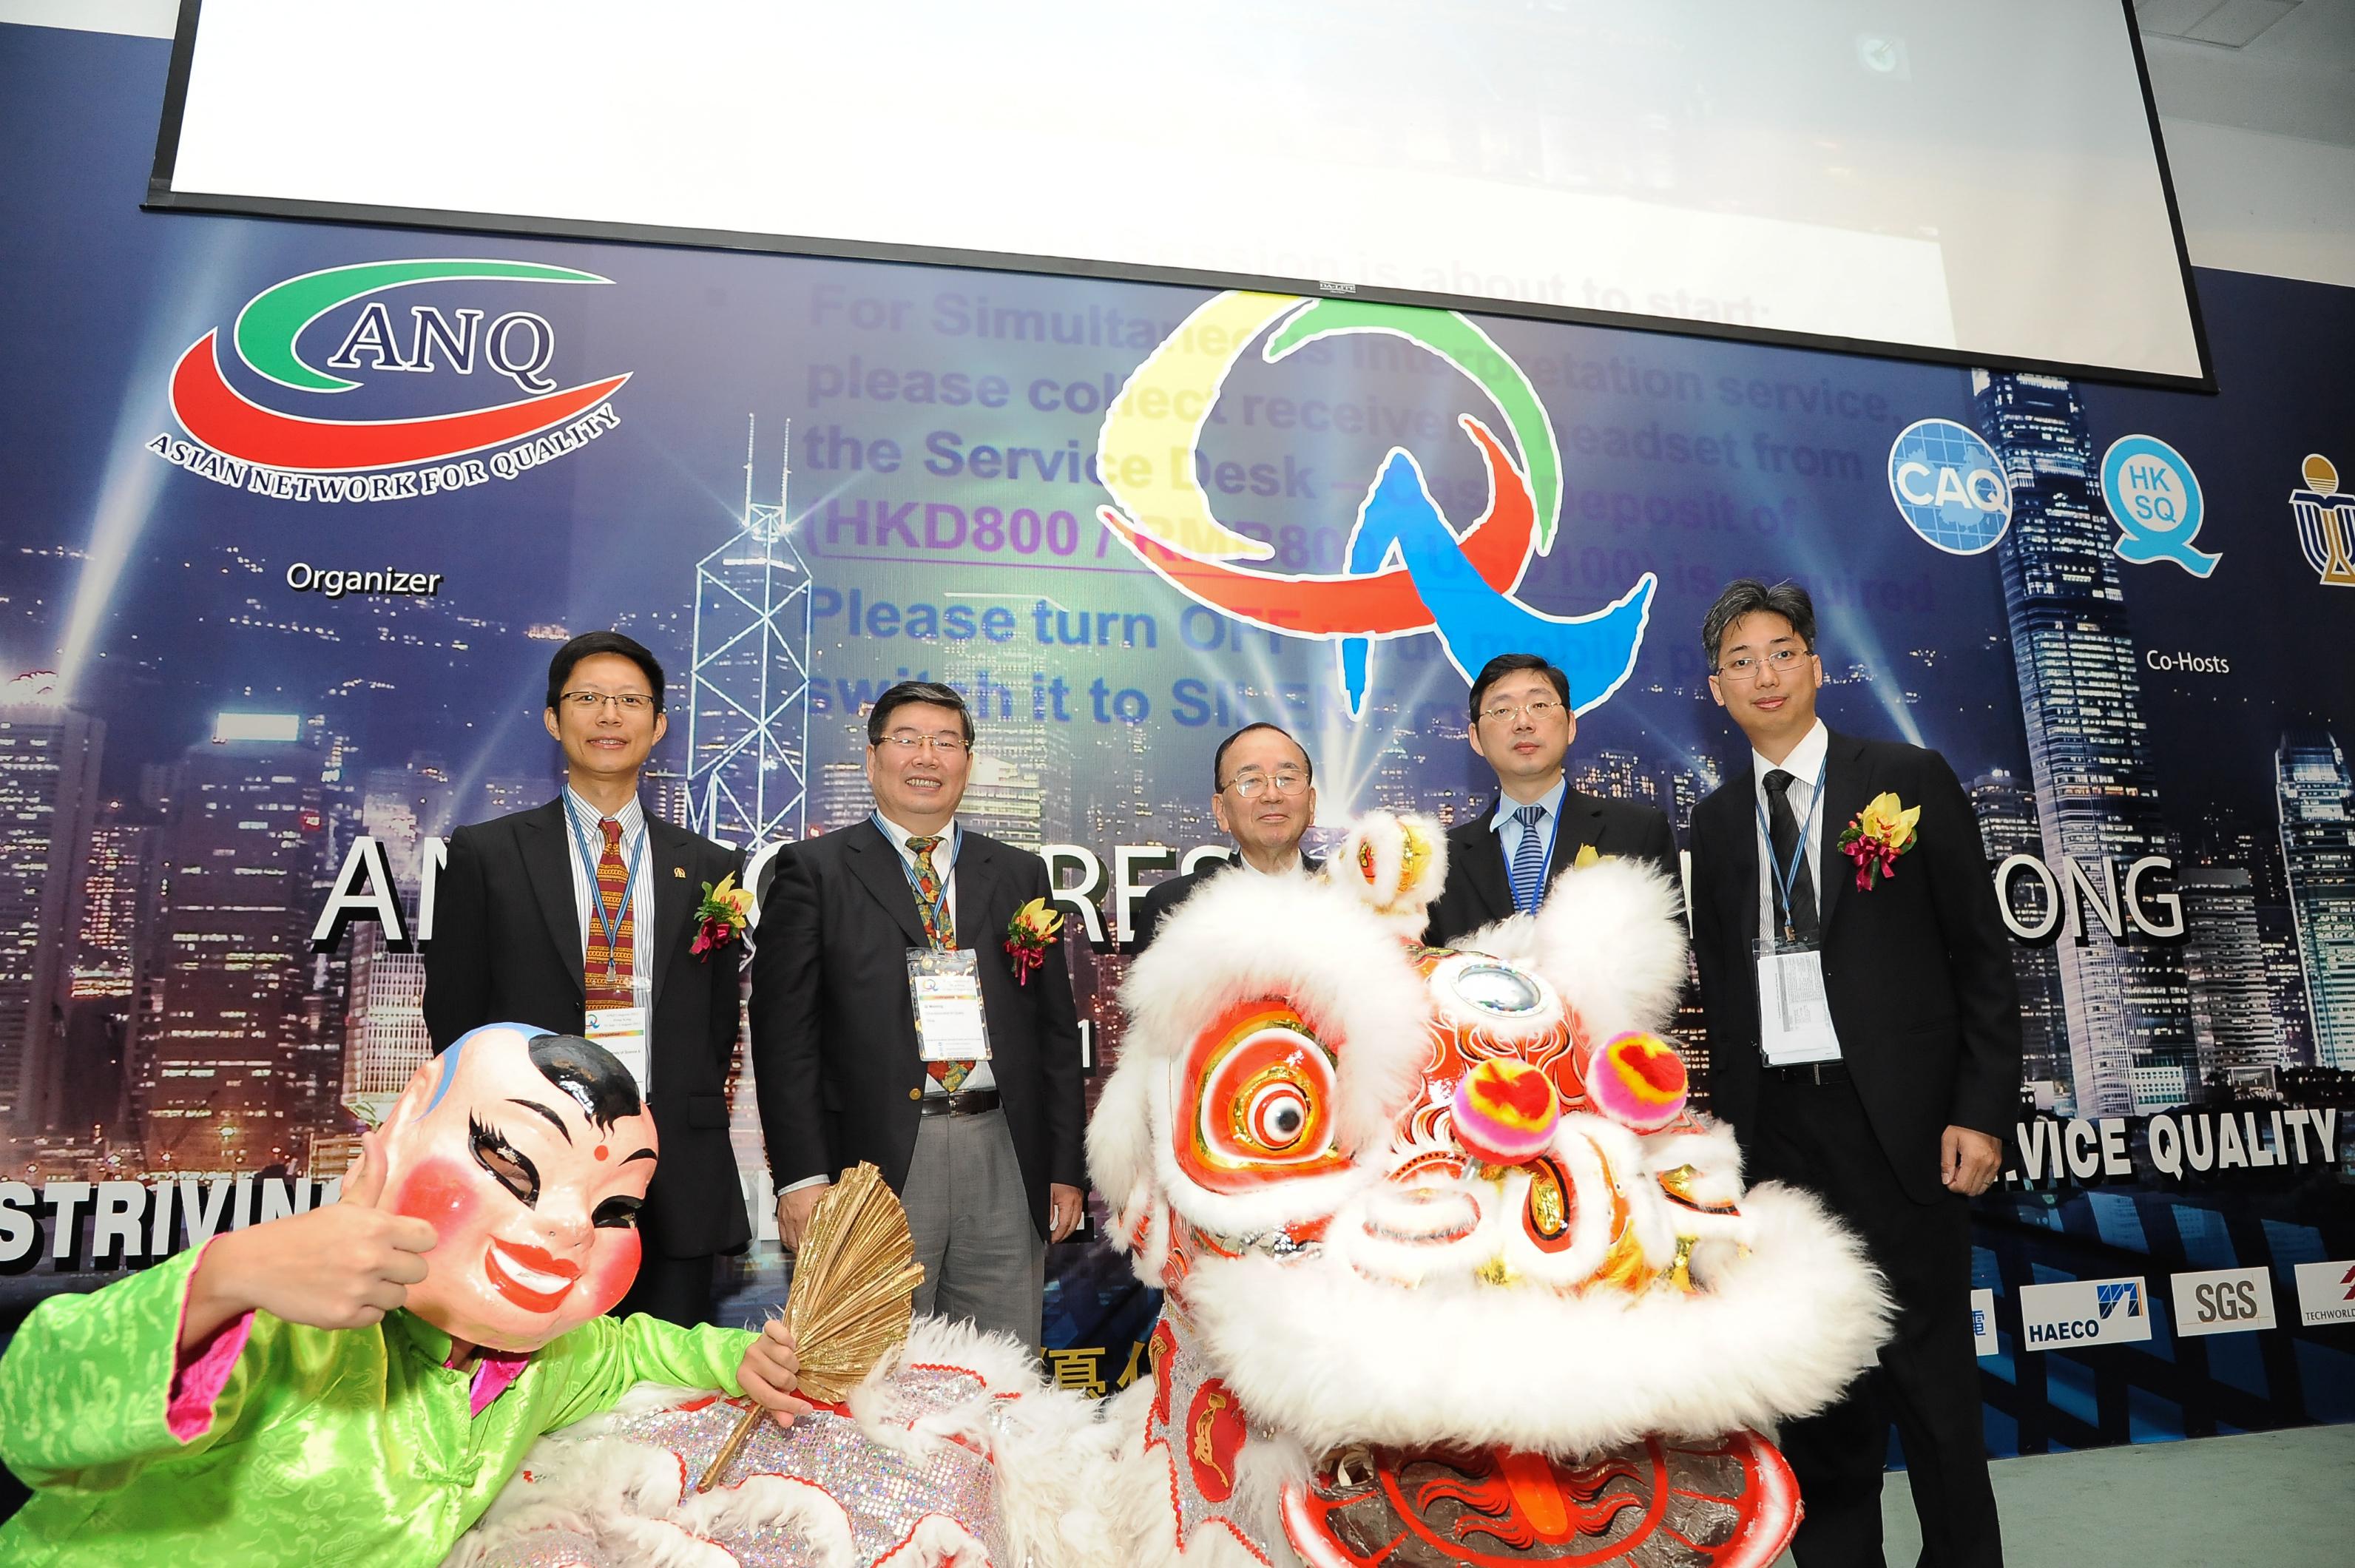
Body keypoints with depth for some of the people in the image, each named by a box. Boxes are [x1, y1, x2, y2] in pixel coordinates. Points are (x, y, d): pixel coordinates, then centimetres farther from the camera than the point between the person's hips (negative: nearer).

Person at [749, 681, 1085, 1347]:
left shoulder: (1019, 874, 14)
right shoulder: (814, 870, 4)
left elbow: (1056, 1029, 13)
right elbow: (783, 1031, -2)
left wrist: (1066, 1167, 8)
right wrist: (801, 1175, -9)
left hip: (1005, 1161, 3)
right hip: (876, 1161, -3)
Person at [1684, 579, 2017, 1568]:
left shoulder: (1909, 781, 0)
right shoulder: (1717, 822, 10)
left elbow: (1981, 958, -2)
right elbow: (1720, 984, 10)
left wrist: (1980, 1112, -9)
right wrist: (1732, 1127, 4)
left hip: (1899, 1120, -3)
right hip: (1777, 1125, 3)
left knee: (1930, 1368, 6)